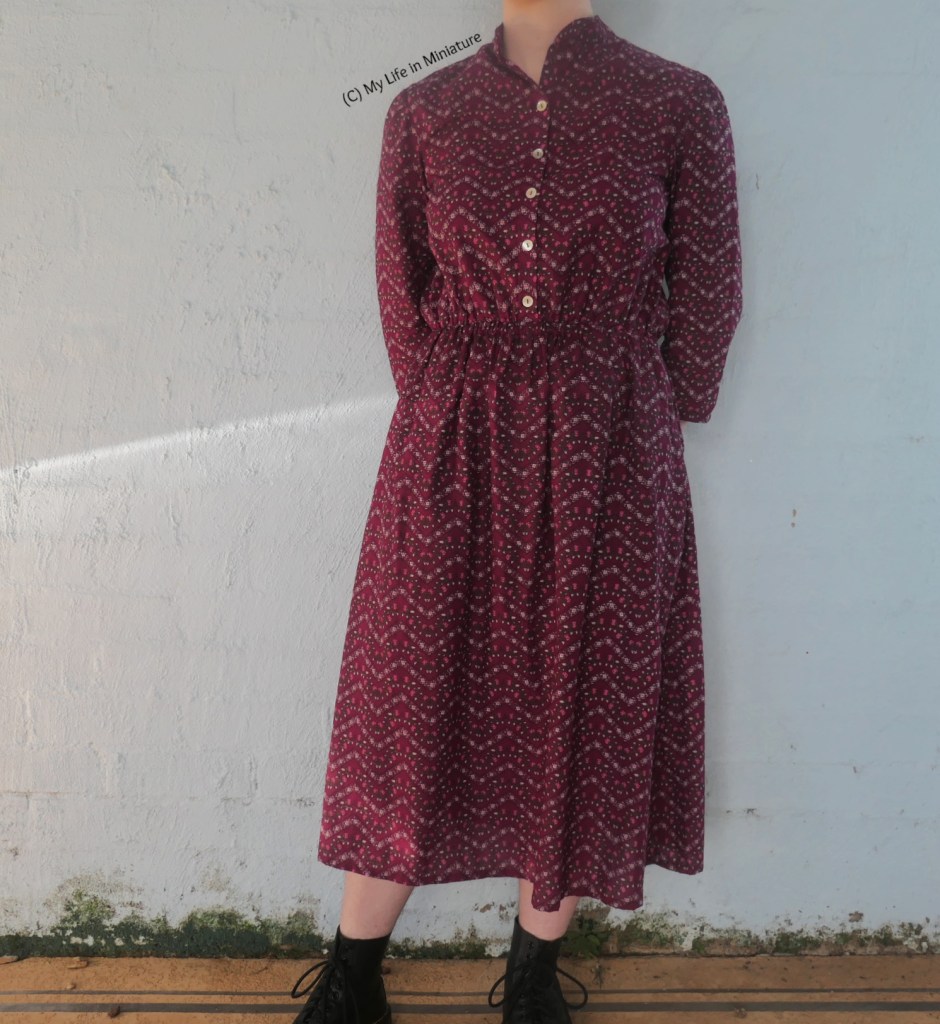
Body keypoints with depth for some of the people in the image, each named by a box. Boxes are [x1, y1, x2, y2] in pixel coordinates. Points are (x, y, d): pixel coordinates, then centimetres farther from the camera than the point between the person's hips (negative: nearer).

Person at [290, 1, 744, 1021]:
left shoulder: (678, 106, 1)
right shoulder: (423, 113, 6)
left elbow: (706, 299, 5)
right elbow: (401, 294, 10)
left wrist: (622, 432, 6)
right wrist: (457, 421, 8)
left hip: (609, 474, 0)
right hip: (449, 458, 1)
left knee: (581, 708, 9)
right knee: (410, 702, 8)